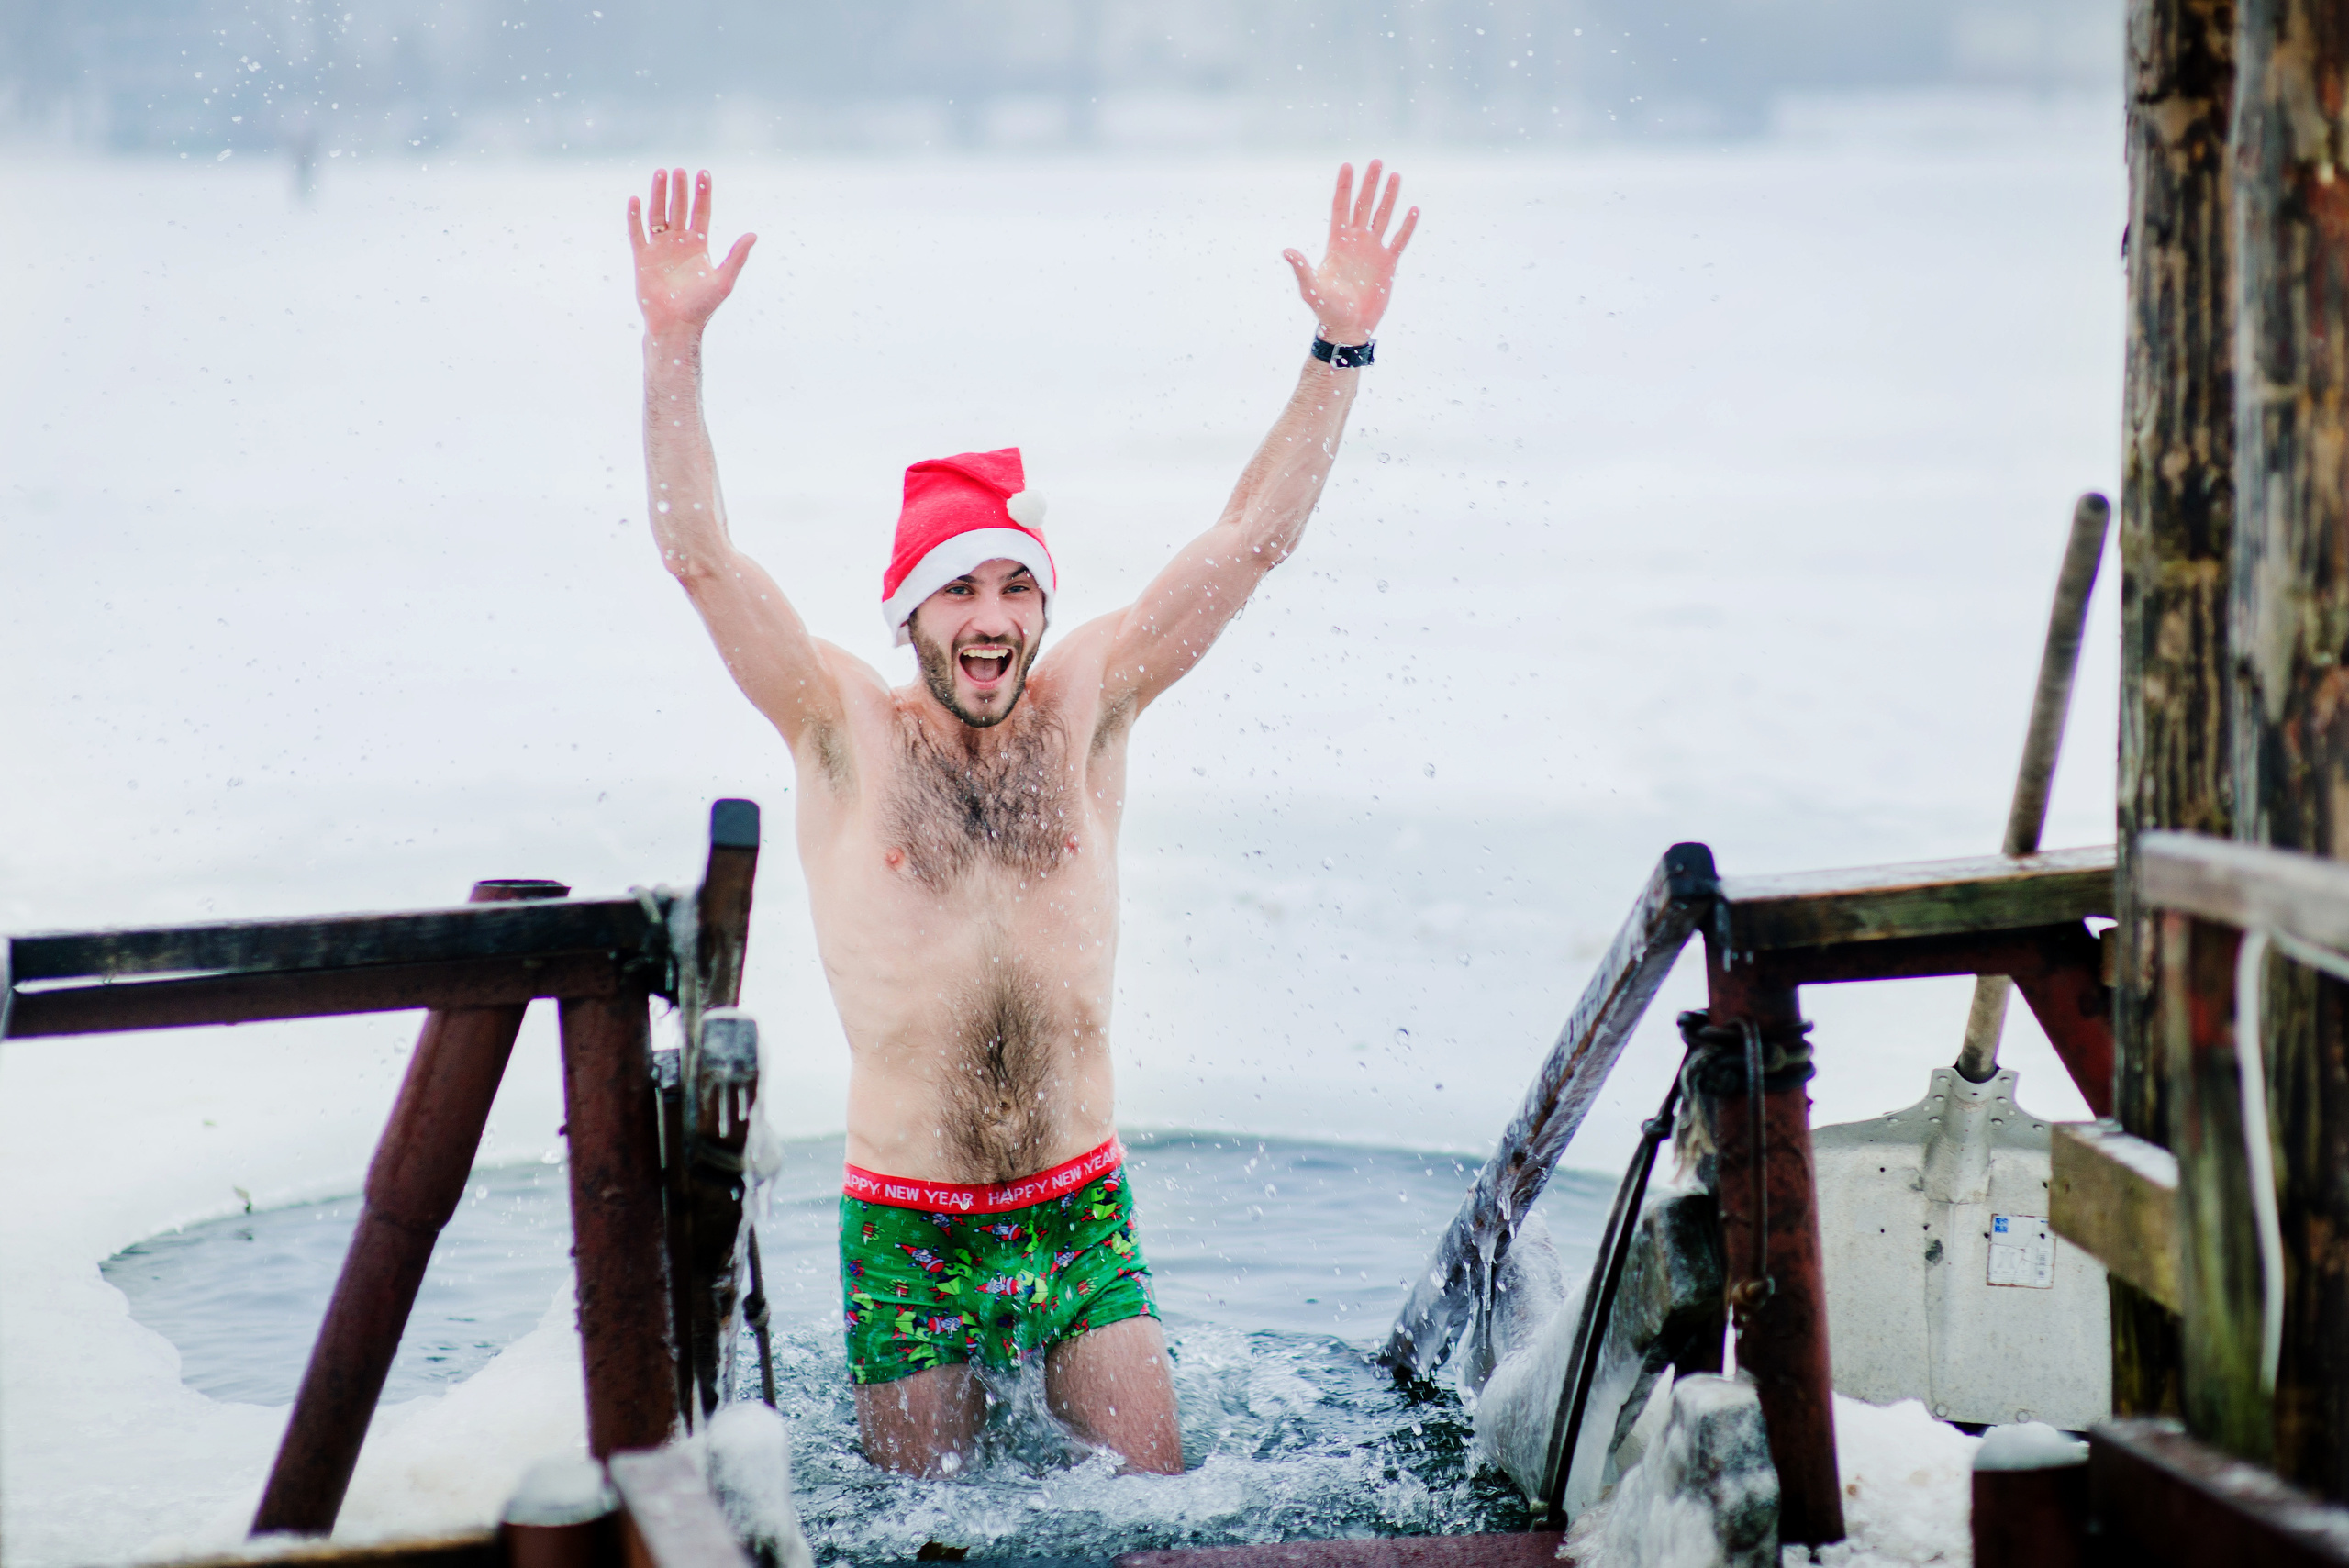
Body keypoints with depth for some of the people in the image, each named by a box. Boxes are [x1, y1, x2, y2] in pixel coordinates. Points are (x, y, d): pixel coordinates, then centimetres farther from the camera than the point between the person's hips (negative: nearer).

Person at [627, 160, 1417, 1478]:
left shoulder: (1083, 709, 2)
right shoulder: (847, 730, -3)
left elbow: (1252, 540, -2)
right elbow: (700, 555, -13)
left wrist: (1342, 350, -11)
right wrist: (675, 344, -24)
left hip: (1083, 1210, 2)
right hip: (909, 1232, -2)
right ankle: (956, 1397, 36)